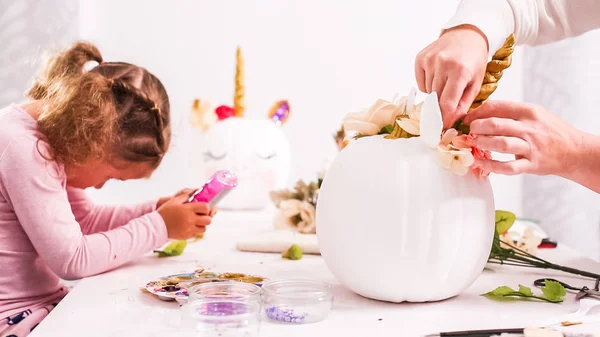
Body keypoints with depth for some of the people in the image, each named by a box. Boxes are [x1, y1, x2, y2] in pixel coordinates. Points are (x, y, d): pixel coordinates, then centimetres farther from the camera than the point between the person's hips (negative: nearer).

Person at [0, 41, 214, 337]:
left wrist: (157, 211, 0)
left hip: (44, 302, 8)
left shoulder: (52, 132, 3)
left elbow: (84, 219, 13)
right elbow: (72, 260, -23)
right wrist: (159, 226, -17)